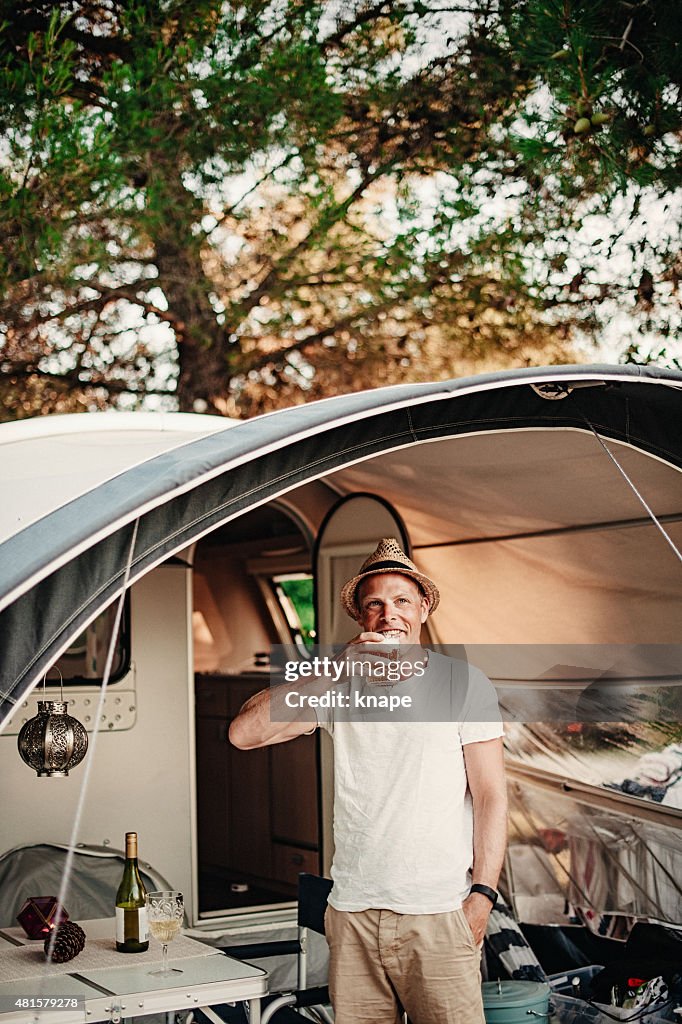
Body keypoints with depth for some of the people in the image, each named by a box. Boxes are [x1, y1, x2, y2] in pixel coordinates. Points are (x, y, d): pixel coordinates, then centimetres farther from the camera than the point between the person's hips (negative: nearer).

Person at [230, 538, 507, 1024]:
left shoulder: (463, 683, 3)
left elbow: (491, 796, 2)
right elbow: (243, 733, -3)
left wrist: (483, 892, -7)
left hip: (438, 912, -2)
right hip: (353, 911, 2)